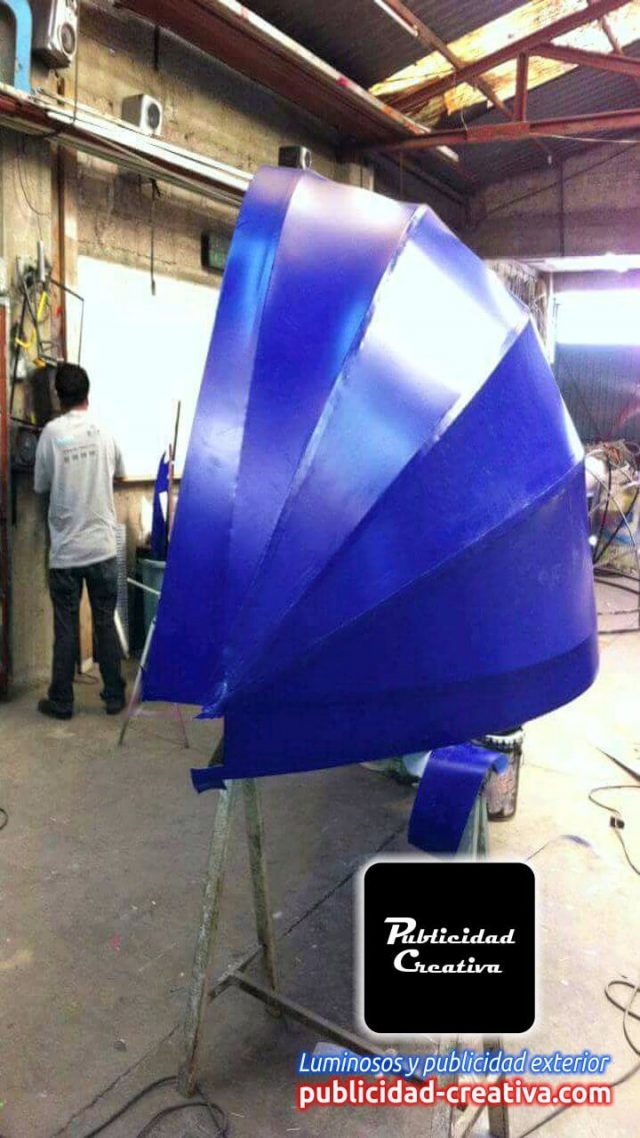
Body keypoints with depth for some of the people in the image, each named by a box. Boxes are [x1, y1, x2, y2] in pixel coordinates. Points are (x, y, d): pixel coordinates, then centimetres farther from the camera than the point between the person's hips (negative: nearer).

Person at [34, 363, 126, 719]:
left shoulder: (51, 433, -7)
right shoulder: (105, 431, 0)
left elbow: (40, 486, 3)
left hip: (66, 551, -1)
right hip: (103, 547, 2)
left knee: (66, 629, 7)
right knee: (106, 623, 11)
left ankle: (62, 702, 17)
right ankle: (115, 696, 18)